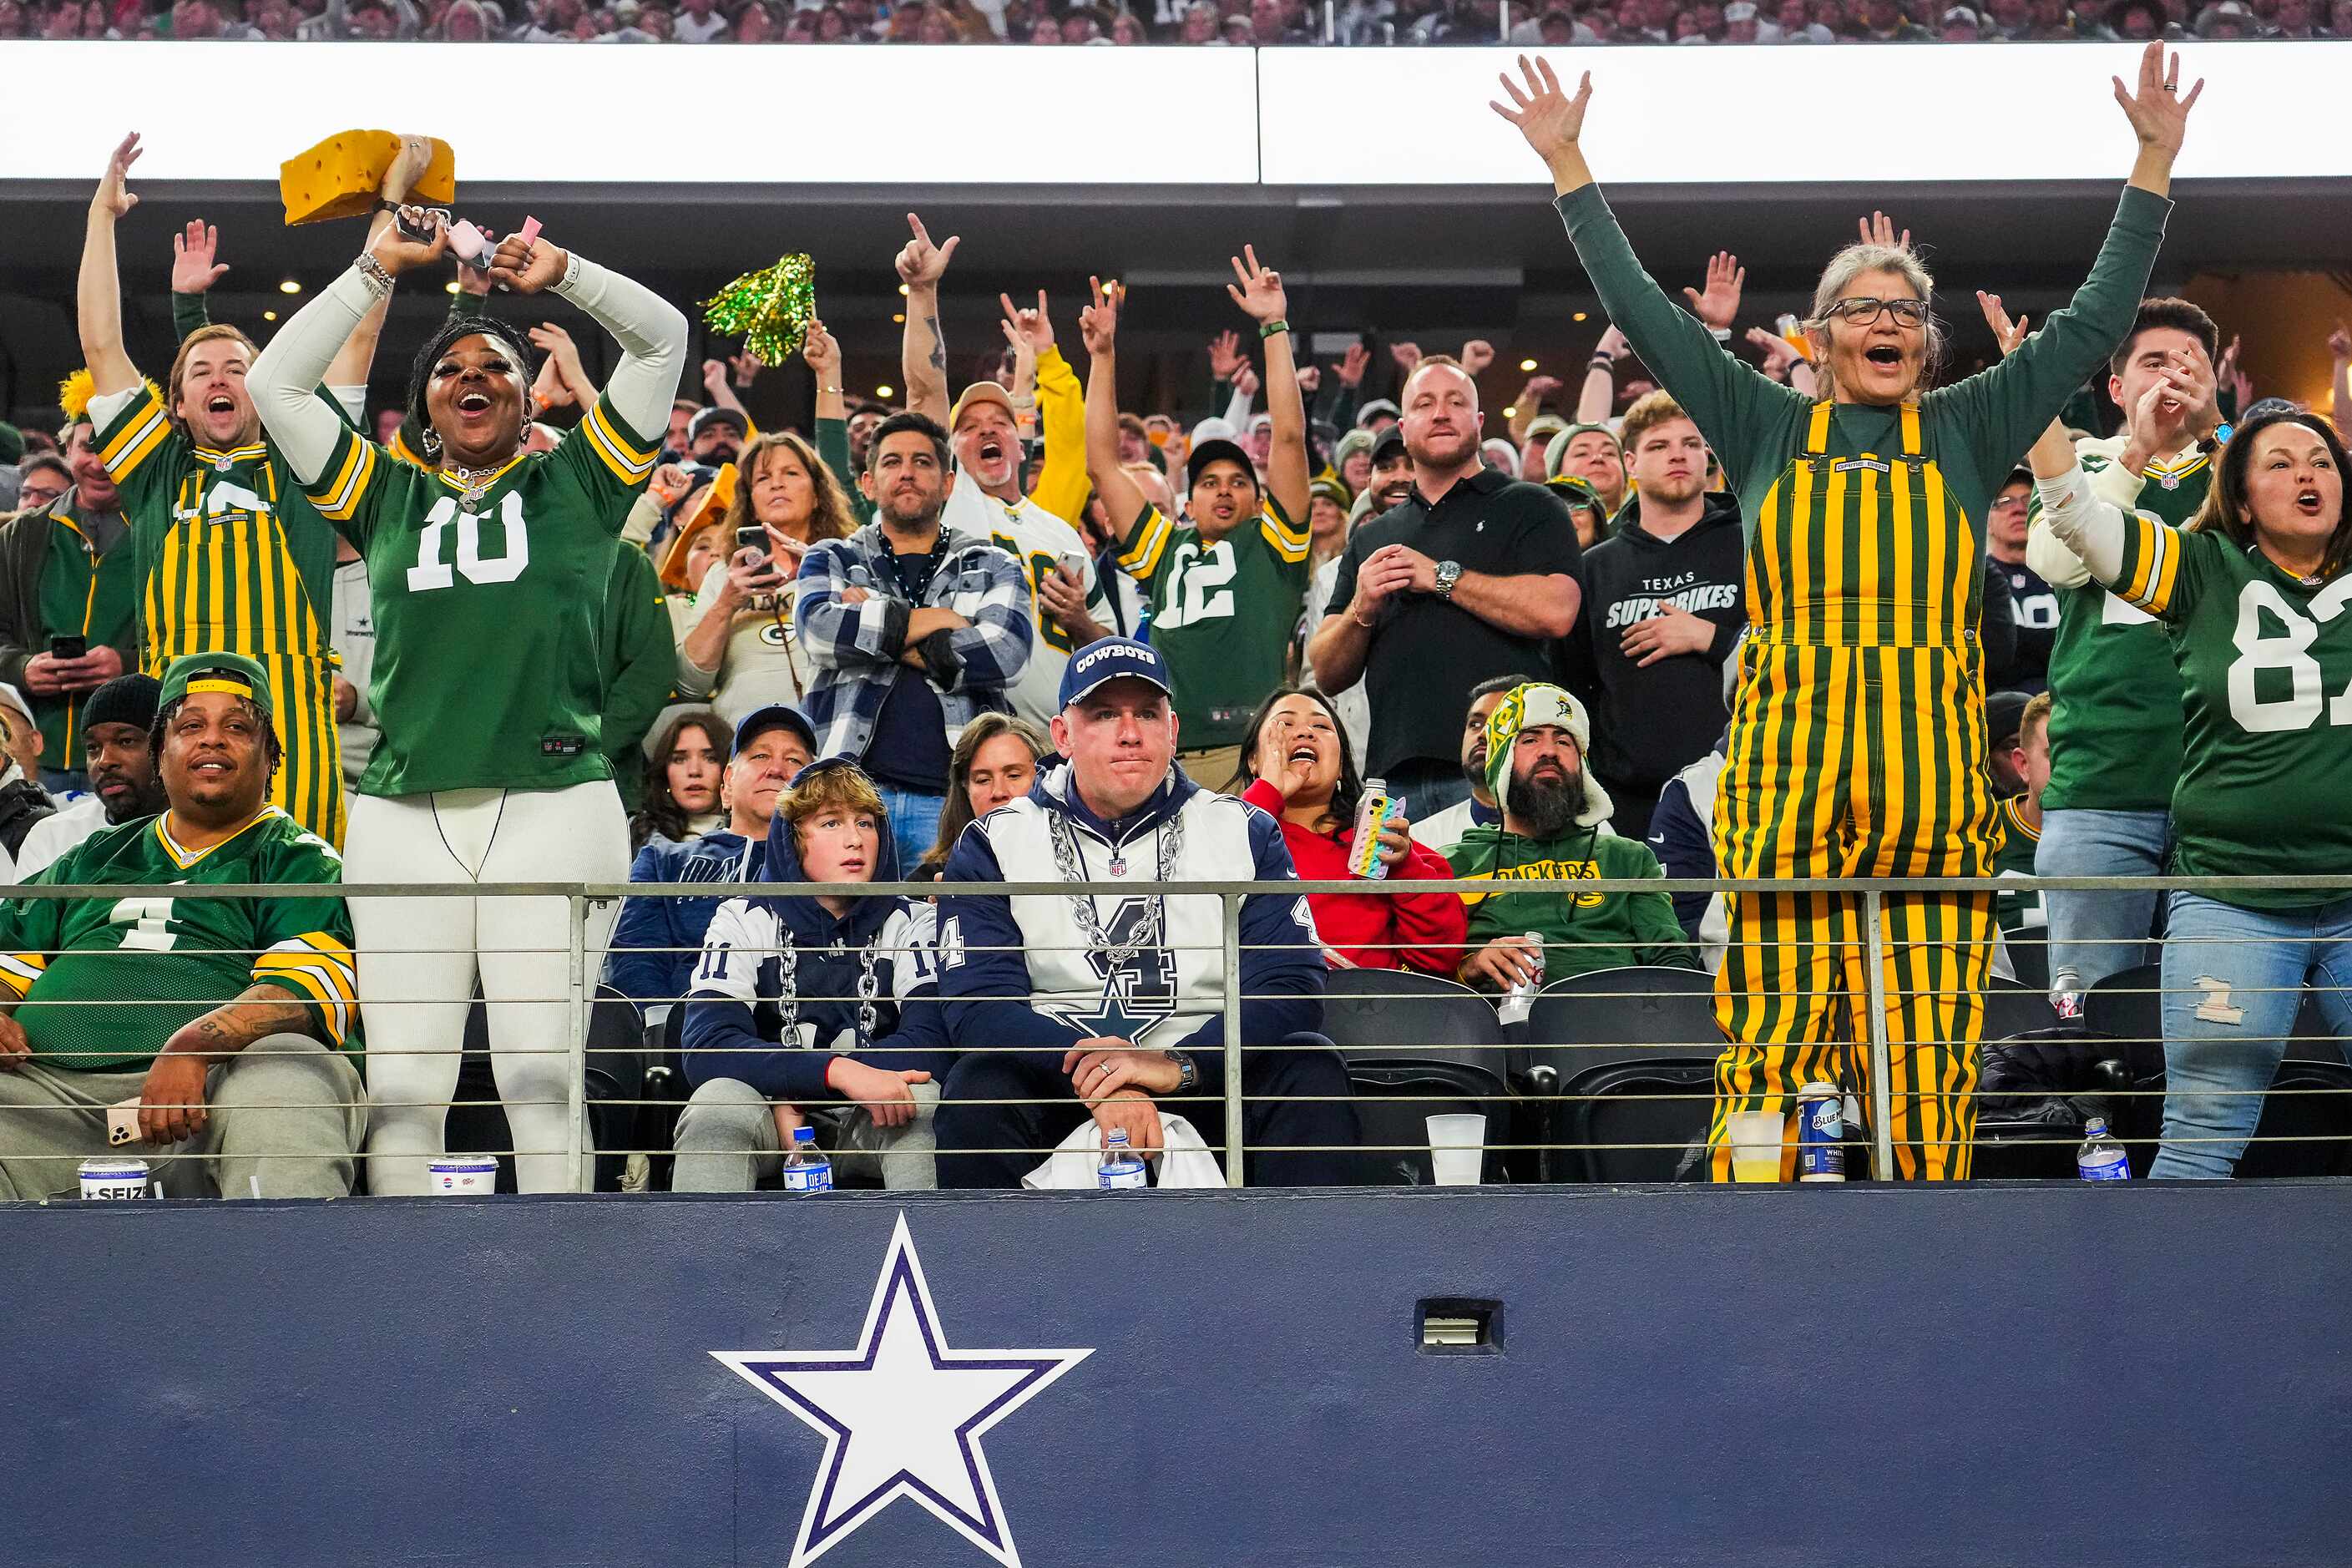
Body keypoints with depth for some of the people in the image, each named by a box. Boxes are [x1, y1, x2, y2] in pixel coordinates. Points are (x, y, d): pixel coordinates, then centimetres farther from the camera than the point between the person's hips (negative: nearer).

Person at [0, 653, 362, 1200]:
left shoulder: (299, 862, 15)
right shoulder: (95, 858, 31)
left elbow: (311, 981, -4)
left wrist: (195, 1042, -23)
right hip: (51, 1088, 3)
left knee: (285, 1075, -37)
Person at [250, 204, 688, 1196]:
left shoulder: (574, 483, 14)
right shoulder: (390, 497, 19)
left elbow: (664, 339, 10)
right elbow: (273, 384, 15)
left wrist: (560, 273, 7)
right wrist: (380, 268, 16)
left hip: (554, 805, -2)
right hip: (404, 814, 2)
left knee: (542, 1072, -6)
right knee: (403, 1080, -1)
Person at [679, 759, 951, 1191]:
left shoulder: (902, 924, 4)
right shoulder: (745, 920, -1)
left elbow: (933, 1042, -12)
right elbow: (707, 1049, -17)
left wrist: (795, 1092, -21)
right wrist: (837, 1071, -31)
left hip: (864, 1124, 1)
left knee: (923, 1099, -31)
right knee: (720, 1099, -33)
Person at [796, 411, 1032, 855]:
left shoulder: (991, 567, 19)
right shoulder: (830, 560, 19)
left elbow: (1006, 652, -2)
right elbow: (819, 629, -5)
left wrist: (878, 632, 1)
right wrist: (939, 620, 0)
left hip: (954, 797, 0)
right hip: (854, 786, 0)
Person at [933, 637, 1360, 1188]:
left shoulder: (1246, 834, 8)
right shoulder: (994, 844, 5)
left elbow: (1291, 989, -4)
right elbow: (979, 1005, -7)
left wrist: (1176, 1065, -22)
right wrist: (1096, 1077, -24)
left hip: (1202, 1081, 1)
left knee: (1311, 1070, -25)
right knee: (979, 1082, -30)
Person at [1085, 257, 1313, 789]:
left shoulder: (1271, 543, 16)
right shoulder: (1165, 549, 24)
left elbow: (1290, 436, 9)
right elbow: (1102, 464, 24)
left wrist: (1275, 328, 8)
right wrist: (1102, 356, 23)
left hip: (1254, 753, -3)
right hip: (1167, 760, 3)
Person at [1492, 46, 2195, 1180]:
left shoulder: (1966, 433, 15)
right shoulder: (1770, 430, 14)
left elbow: (2093, 323, 15)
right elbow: (1643, 313, 15)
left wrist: (2154, 163, 13)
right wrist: (1569, 164, 14)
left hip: (1933, 770, 1)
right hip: (1790, 765, -1)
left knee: (1934, 1043, -2)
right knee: (1774, 1032, -5)